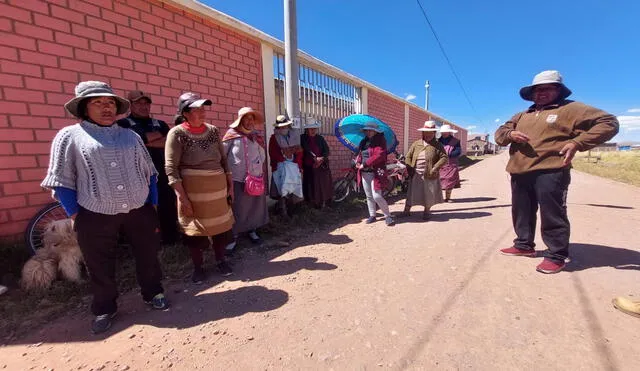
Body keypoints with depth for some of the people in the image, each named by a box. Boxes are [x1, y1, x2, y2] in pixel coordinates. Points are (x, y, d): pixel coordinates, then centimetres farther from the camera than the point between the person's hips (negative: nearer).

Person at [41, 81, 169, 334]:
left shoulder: (131, 136, 8)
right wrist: (76, 216, -5)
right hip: (96, 217, -2)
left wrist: (152, 204, 6)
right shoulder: (69, 136, -1)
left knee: (148, 256, 13)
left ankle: (153, 293, 35)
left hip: (140, 211, 3)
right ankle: (104, 309, 34)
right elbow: (61, 181, -1)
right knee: (100, 266, 12)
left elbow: (149, 173, 10)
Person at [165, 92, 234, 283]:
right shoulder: (177, 133, -7)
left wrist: (230, 186, 8)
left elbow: (224, 160, 11)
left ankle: (220, 260, 32)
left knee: (220, 224, 11)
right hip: (193, 190, -4)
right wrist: (182, 197, -15)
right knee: (195, 228, 9)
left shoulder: (213, 130, 7)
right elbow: (171, 168, -10)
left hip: (218, 187, 4)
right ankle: (198, 267, 28)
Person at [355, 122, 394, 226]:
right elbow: (360, 154, 21)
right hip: (364, 172, 7)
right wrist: (358, 161, -2)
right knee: (369, 196, 13)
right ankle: (372, 215, 27)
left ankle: (388, 216, 7)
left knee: (376, 196, -11)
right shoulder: (364, 141, 13)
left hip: (376, 173, -7)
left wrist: (365, 164, -20)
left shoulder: (380, 141, -8)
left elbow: (379, 155, -21)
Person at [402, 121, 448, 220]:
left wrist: (435, 168, -16)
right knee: (411, 193, 5)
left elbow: (444, 157, -5)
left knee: (429, 194, 10)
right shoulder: (416, 144, 5)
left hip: (430, 176, -1)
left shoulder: (437, 145, 1)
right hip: (416, 175, 1)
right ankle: (407, 210, 18)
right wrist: (410, 169, -6)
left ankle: (426, 212, 29)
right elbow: (408, 157, 5)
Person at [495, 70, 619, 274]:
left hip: (550, 172, -6)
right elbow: (499, 132, 20)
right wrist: (510, 134, -5)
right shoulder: (522, 115, 22)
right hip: (520, 173, 7)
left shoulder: (570, 109, 3)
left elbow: (608, 122, 0)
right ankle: (524, 245, 29)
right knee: (521, 212, 14)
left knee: (552, 215, -3)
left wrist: (577, 143, -13)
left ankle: (556, 256, 9)